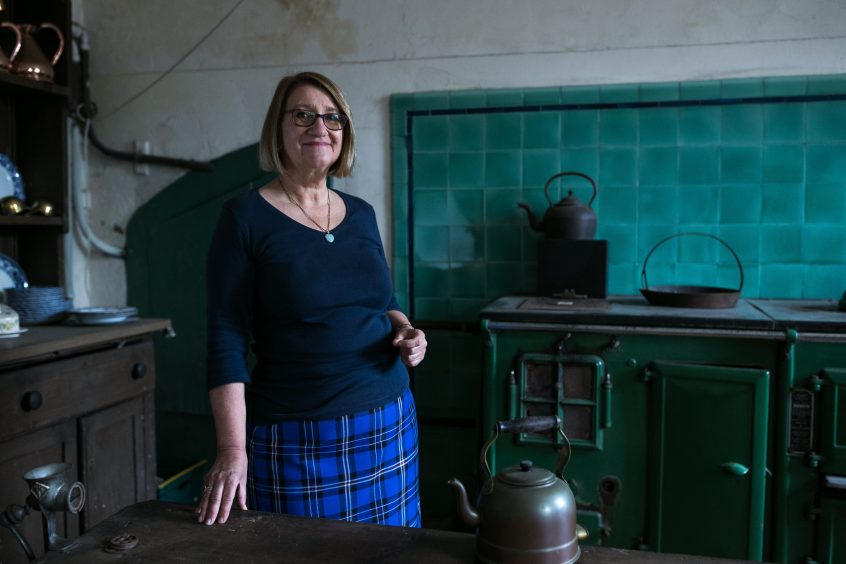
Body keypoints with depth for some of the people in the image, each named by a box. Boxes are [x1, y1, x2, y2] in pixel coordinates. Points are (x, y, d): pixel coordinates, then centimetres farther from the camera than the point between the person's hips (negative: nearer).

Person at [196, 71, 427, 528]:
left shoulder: (361, 214, 8)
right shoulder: (246, 216, -7)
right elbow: (227, 340, -10)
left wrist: (405, 331, -3)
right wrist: (232, 449, -16)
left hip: (389, 426, 5)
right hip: (295, 441, -5)